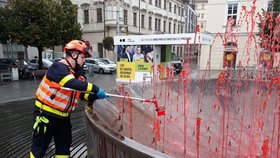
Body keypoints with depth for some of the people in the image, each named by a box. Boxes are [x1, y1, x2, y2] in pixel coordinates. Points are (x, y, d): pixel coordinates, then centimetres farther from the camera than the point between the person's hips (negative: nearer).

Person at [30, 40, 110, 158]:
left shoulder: (75, 73, 7)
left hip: (63, 116, 8)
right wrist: (95, 89, -33)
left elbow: (82, 93, 5)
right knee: (40, 146, 10)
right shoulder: (58, 67, -20)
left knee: (64, 145, 17)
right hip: (45, 114, -8)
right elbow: (72, 84, -37)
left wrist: (96, 97, -11)